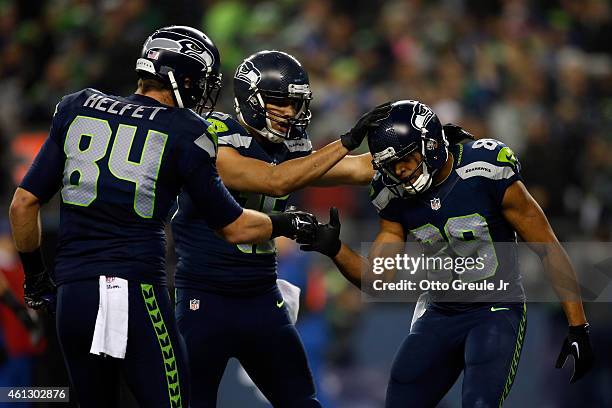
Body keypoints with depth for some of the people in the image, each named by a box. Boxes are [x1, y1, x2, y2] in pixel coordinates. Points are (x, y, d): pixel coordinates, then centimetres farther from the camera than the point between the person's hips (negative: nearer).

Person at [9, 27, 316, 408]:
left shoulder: (77, 108, 12)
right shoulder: (186, 132, 1)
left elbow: (23, 204, 11)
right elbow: (232, 227, 9)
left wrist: (35, 273, 24)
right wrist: (289, 224, 27)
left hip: (71, 293, 5)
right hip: (134, 291, -5)